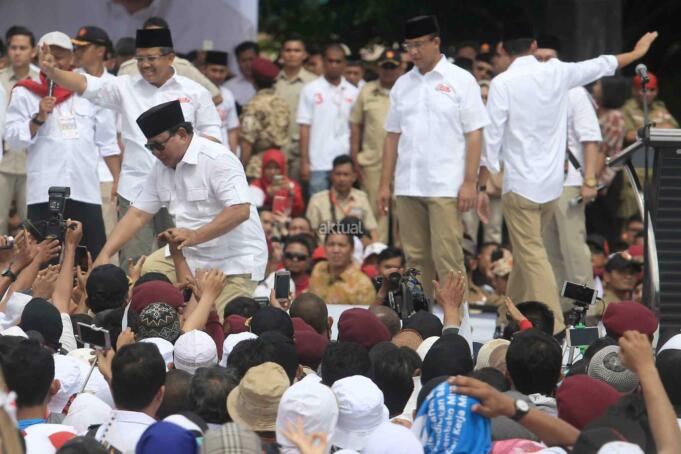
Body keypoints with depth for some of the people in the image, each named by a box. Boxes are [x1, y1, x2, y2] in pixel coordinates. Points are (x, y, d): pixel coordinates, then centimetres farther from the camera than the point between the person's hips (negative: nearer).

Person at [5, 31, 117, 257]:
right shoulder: (25, 93, 6)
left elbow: (107, 143, 14)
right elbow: (13, 140, 0)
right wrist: (39, 118, -13)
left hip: (86, 190, 2)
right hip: (44, 193, -2)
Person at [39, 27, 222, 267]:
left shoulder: (195, 92, 4)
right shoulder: (125, 87, 6)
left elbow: (211, 133, 7)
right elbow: (86, 85, -4)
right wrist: (52, 72, -20)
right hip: (135, 190, 1)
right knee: (132, 263, 0)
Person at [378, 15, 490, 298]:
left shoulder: (460, 81, 0)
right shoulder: (402, 85, 13)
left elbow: (474, 135, -3)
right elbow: (392, 136, 15)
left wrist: (470, 182, -10)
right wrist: (385, 184, 9)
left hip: (446, 187, -5)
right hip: (408, 187, 5)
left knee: (447, 259, -9)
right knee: (416, 259, 7)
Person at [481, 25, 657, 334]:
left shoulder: (502, 83, -10)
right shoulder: (557, 74, 3)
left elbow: (493, 137, -10)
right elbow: (601, 66, 19)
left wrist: (481, 185, -1)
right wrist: (637, 53, 35)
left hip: (519, 183, -5)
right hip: (551, 182, 5)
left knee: (532, 257, -7)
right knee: (526, 251, 20)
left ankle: (554, 328, -17)